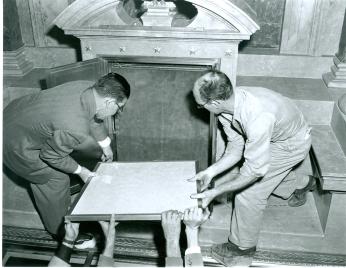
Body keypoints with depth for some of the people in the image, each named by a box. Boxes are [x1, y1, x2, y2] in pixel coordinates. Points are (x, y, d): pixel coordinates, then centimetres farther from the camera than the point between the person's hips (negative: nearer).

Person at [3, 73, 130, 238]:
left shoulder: (89, 88, -16)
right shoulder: (75, 128, -39)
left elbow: (93, 118, 7)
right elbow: (52, 155, -21)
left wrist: (105, 145, 20)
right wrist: (79, 171, -6)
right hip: (16, 144, -8)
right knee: (56, 180, 6)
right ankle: (64, 232, 26)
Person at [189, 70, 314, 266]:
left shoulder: (257, 118, -45)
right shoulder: (227, 105, -20)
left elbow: (254, 170, -36)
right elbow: (236, 148, -9)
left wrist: (215, 192, -32)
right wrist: (211, 171, -19)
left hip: (292, 143, -7)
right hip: (275, 134, 8)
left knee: (249, 192, -6)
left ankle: (244, 246, 15)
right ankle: (301, 184, 53)